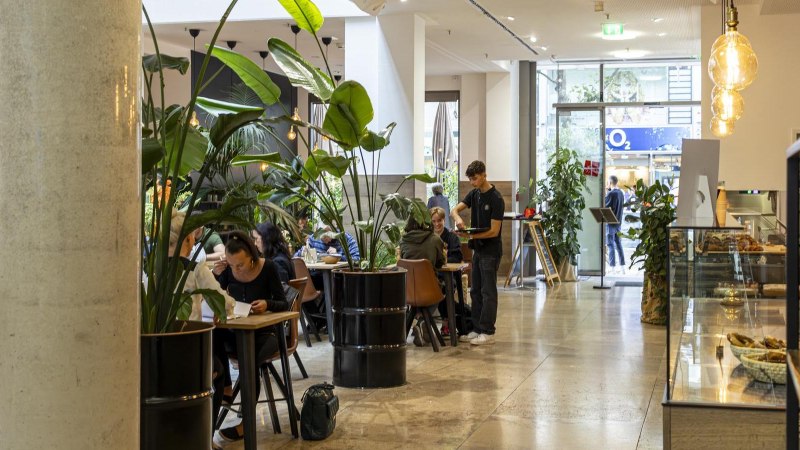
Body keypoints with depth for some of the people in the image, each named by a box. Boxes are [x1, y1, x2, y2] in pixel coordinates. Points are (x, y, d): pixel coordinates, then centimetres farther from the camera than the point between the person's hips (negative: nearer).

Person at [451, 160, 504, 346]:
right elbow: (454, 210, 1)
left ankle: (488, 332, 0)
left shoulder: (496, 199, -16)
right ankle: (477, 329, 17)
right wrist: (457, 218, -22)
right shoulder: (474, 194, 8)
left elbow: (494, 231, -18)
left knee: (488, 292, -4)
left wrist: (470, 235, -27)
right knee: (475, 291, 11)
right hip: (477, 249, 8)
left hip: (490, 251, -8)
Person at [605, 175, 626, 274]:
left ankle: (613, 268, -5)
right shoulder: (621, 193, 9)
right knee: (618, 244, 12)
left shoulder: (611, 194, -15)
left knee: (611, 245, -4)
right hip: (618, 222, 7)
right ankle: (622, 267, 13)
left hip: (610, 222, -7)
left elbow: (604, 206, -14)